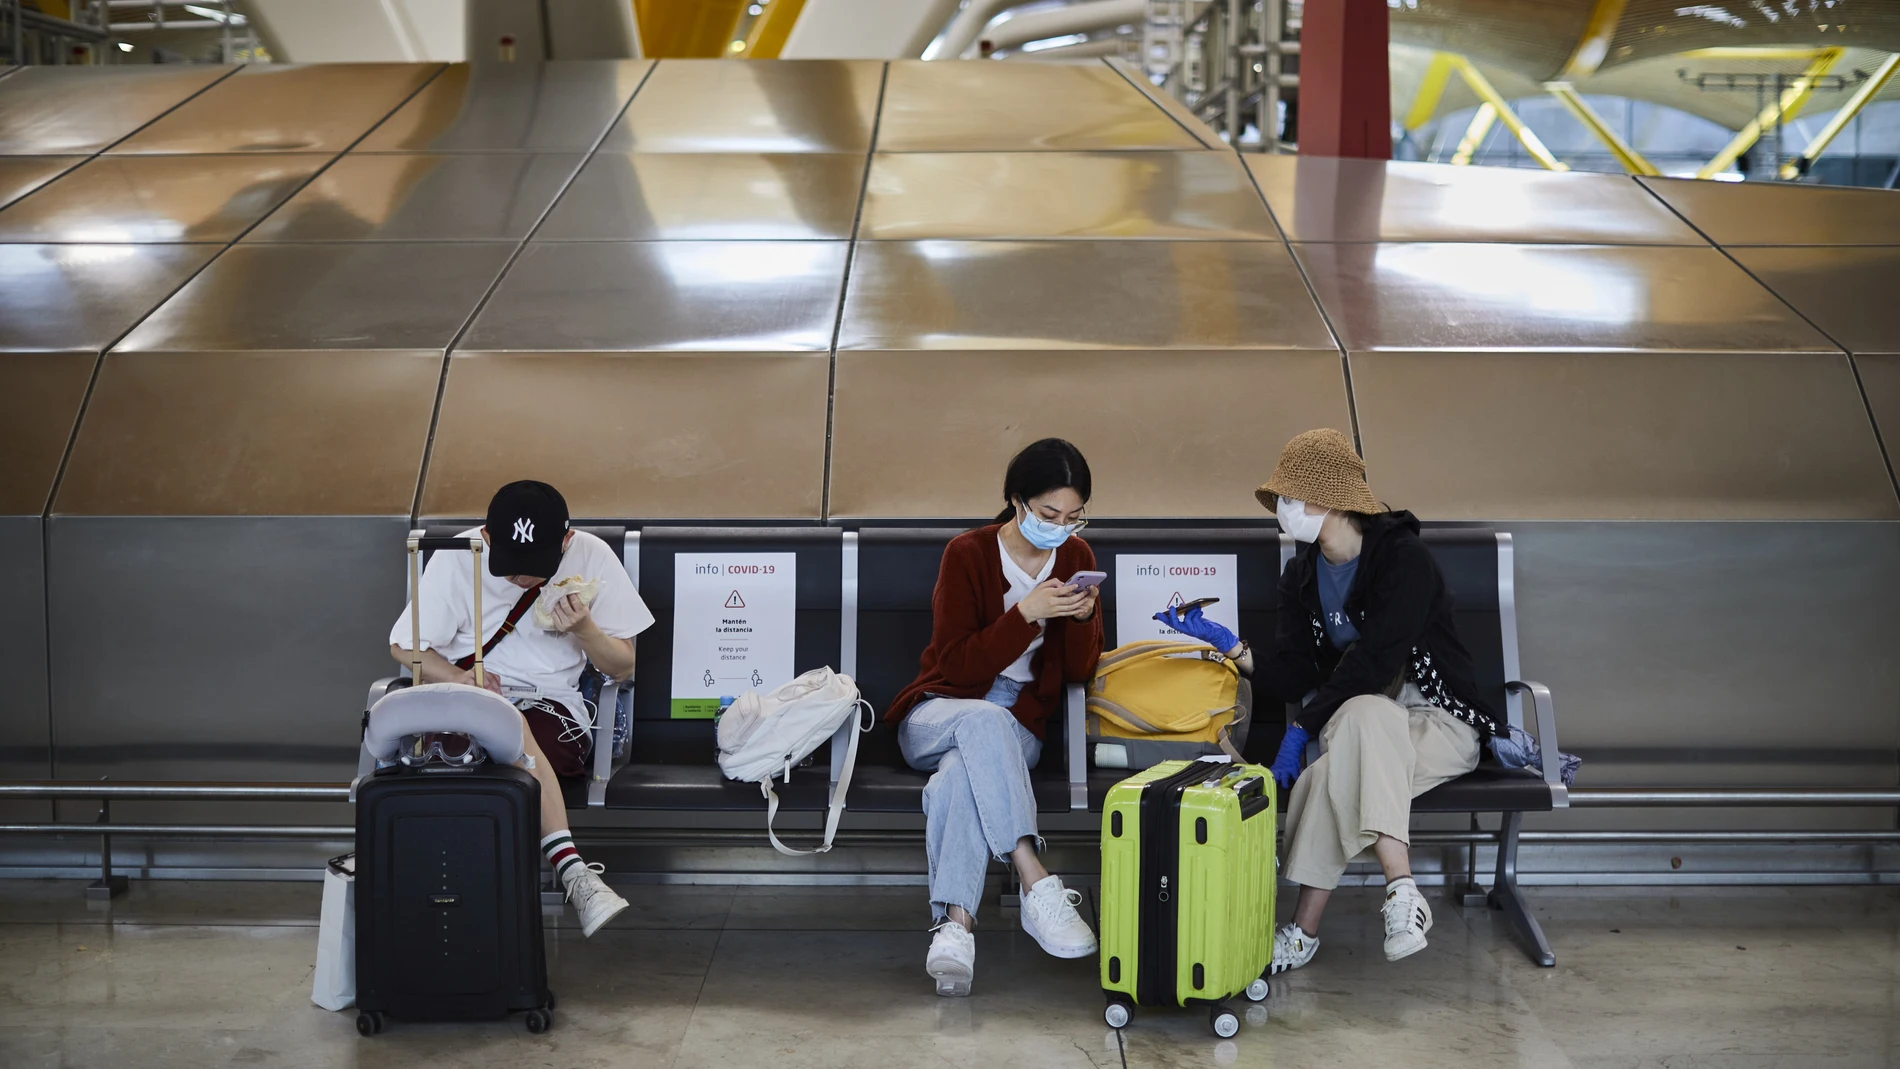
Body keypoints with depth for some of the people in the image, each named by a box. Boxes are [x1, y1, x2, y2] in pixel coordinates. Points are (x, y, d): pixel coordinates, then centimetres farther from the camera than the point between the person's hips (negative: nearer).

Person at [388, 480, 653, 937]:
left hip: (551, 703, 0)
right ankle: (572, 869, -41)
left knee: (515, 742, -35)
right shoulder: (457, 557, -6)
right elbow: (403, 646, 2)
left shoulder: (592, 557, -4)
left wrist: (583, 629, -17)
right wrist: (456, 677, -18)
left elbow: (623, 667, 4)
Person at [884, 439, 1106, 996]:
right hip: (937, 713, -2)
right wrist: (1027, 613, -23)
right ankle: (1038, 886, -45)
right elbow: (957, 665, -12)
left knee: (959, 776, -36)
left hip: (1017, 726, 2)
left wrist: (1082, 617, -14)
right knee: (985, 720, -40)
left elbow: (1079, 673, 7)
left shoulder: (1076, 558, 7)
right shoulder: (968, 553, -5)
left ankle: (955, 923, -43)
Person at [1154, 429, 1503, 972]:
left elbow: (1375, 663, -24)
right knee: (1367, 714, -35)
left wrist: (1302, 727, -23)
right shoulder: (1302, 574, 8)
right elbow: (1293, 675, 0)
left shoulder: (1403, 558, -14)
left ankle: (1305, 931, -33)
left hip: (1440, 723, -5)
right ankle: (1401, 891, -37)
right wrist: (1225, 643, -15)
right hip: (1355, 719, 5)